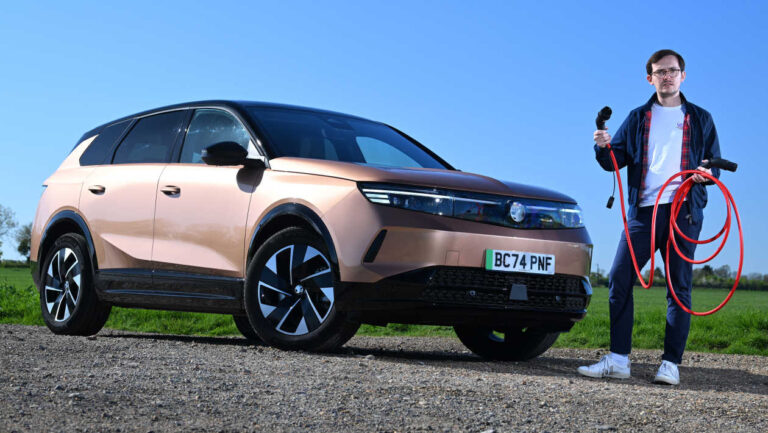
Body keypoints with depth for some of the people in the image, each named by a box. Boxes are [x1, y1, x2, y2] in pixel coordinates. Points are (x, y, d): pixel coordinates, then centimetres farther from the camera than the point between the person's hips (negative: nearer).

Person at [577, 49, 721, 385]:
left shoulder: (700, 119, 14)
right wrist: (604, 147, -11)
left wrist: (707, 174, -9)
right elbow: (615, 159, 11)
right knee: (620, 279, -7)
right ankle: (618, 359, -2)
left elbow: (714, 163, 14)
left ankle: (671, 363, 1)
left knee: (679, 287, -2)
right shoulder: (638, 118, 17)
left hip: (684, 210, -1)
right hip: (643, 209, 1)